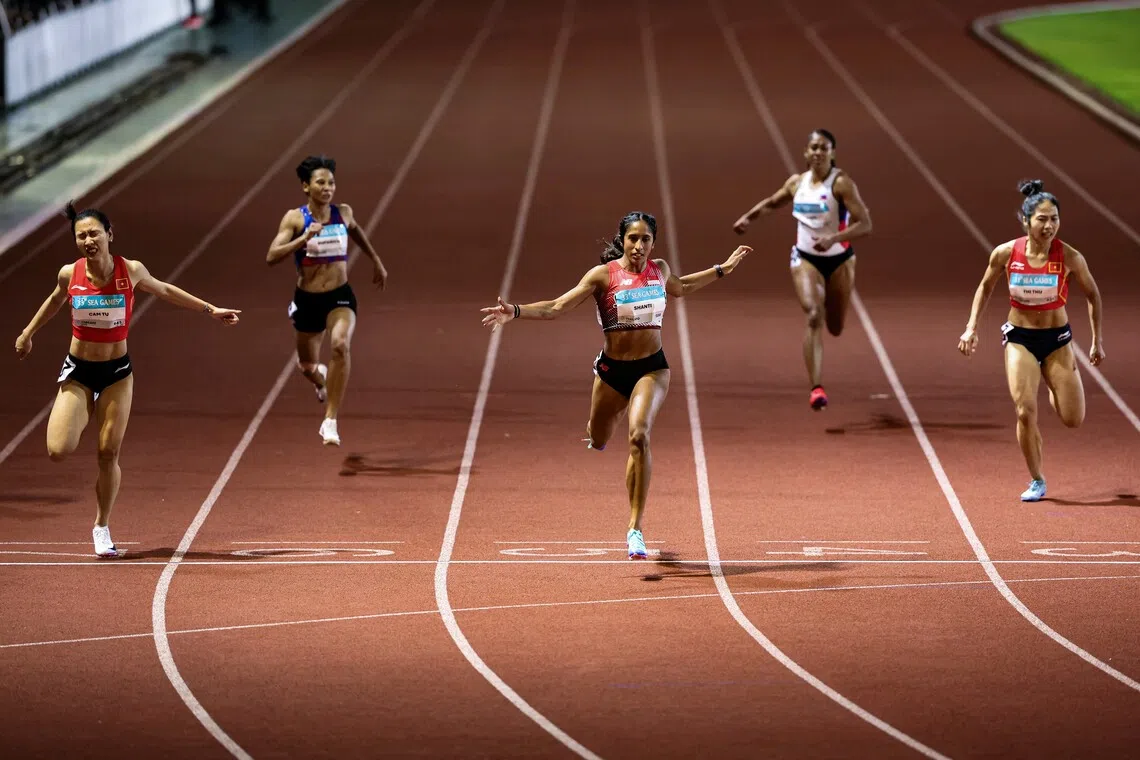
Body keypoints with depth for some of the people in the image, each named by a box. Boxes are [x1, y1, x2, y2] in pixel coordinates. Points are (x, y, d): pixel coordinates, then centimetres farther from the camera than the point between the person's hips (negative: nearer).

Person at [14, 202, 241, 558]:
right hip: (77, 371, 0)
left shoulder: (131, 271, -11)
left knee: (109, 453, -2)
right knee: (58, 451, -14)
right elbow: (55, 300, 14)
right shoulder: (69, 274, -10)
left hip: (117, 371, 0)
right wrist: (28, 333, 24)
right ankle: (85, 415, 23)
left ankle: (102, 528, 19)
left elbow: (165, 291, 9)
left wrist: (210, 309, 15)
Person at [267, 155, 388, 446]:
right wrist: (304, 238, -31)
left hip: (340, 296, 0)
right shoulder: (295, 218, -10)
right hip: (307, 299, 0)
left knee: (340, 345, -29)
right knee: (307, 367, 15)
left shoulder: (343, 213, -1)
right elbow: (272, 256, -20)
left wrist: (376, 261, 32)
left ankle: (331, 421, -25)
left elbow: (356, 231, 23)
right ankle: (322, 379, 57)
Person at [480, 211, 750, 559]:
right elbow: (556, 308, -13)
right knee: (597, 442, 17)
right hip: (612, 370, 0)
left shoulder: (659, 269, 1)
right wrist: (514, 311, -26)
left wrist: (722, 269, 27)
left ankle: (635, 528, -21)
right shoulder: (604, 275, -10)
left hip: (652, 368, 0)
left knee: (639, 436, -24)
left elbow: (679, 288, 26)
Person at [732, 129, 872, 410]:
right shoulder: (797, 182, -1)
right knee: (814, 316, -22)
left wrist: (833, 239, -36)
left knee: (835, 328, 13)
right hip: (805, 259, 1)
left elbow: (865, 225, -23)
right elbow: (772, 202, 22)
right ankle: (816, 388, -26)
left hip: (839, 260, -1)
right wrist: (748, 217, 6)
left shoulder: (841, 183, -15)